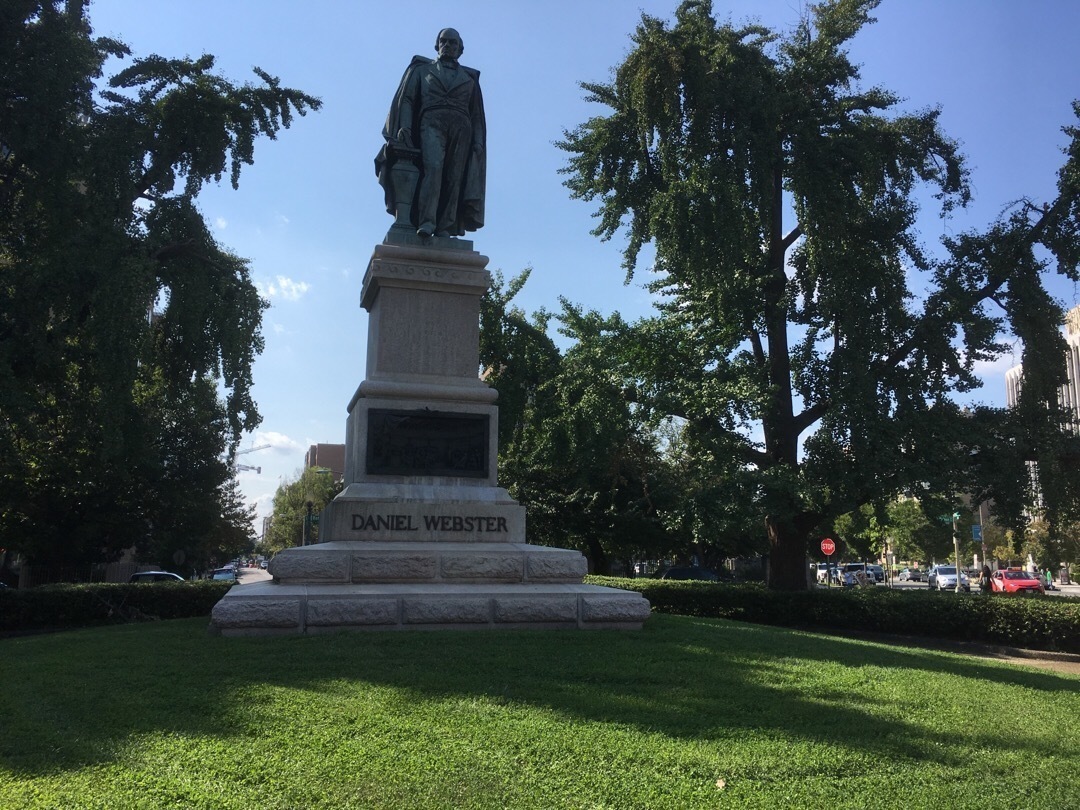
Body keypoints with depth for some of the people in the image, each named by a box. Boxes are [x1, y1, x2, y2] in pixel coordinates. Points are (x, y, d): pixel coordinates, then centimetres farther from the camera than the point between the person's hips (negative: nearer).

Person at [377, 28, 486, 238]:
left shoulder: (469, 78, 25)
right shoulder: (422, 69, 22)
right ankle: (426, 223, -37)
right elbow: (406, 98, 10)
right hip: (432, 123, -2)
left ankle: (444, 229, -17)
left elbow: (476, 115, 19)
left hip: (461, 128, 2)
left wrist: (479, 142, 3)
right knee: (433, 167, -26)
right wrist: (404, 126, -7)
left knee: (454, 178, -11)